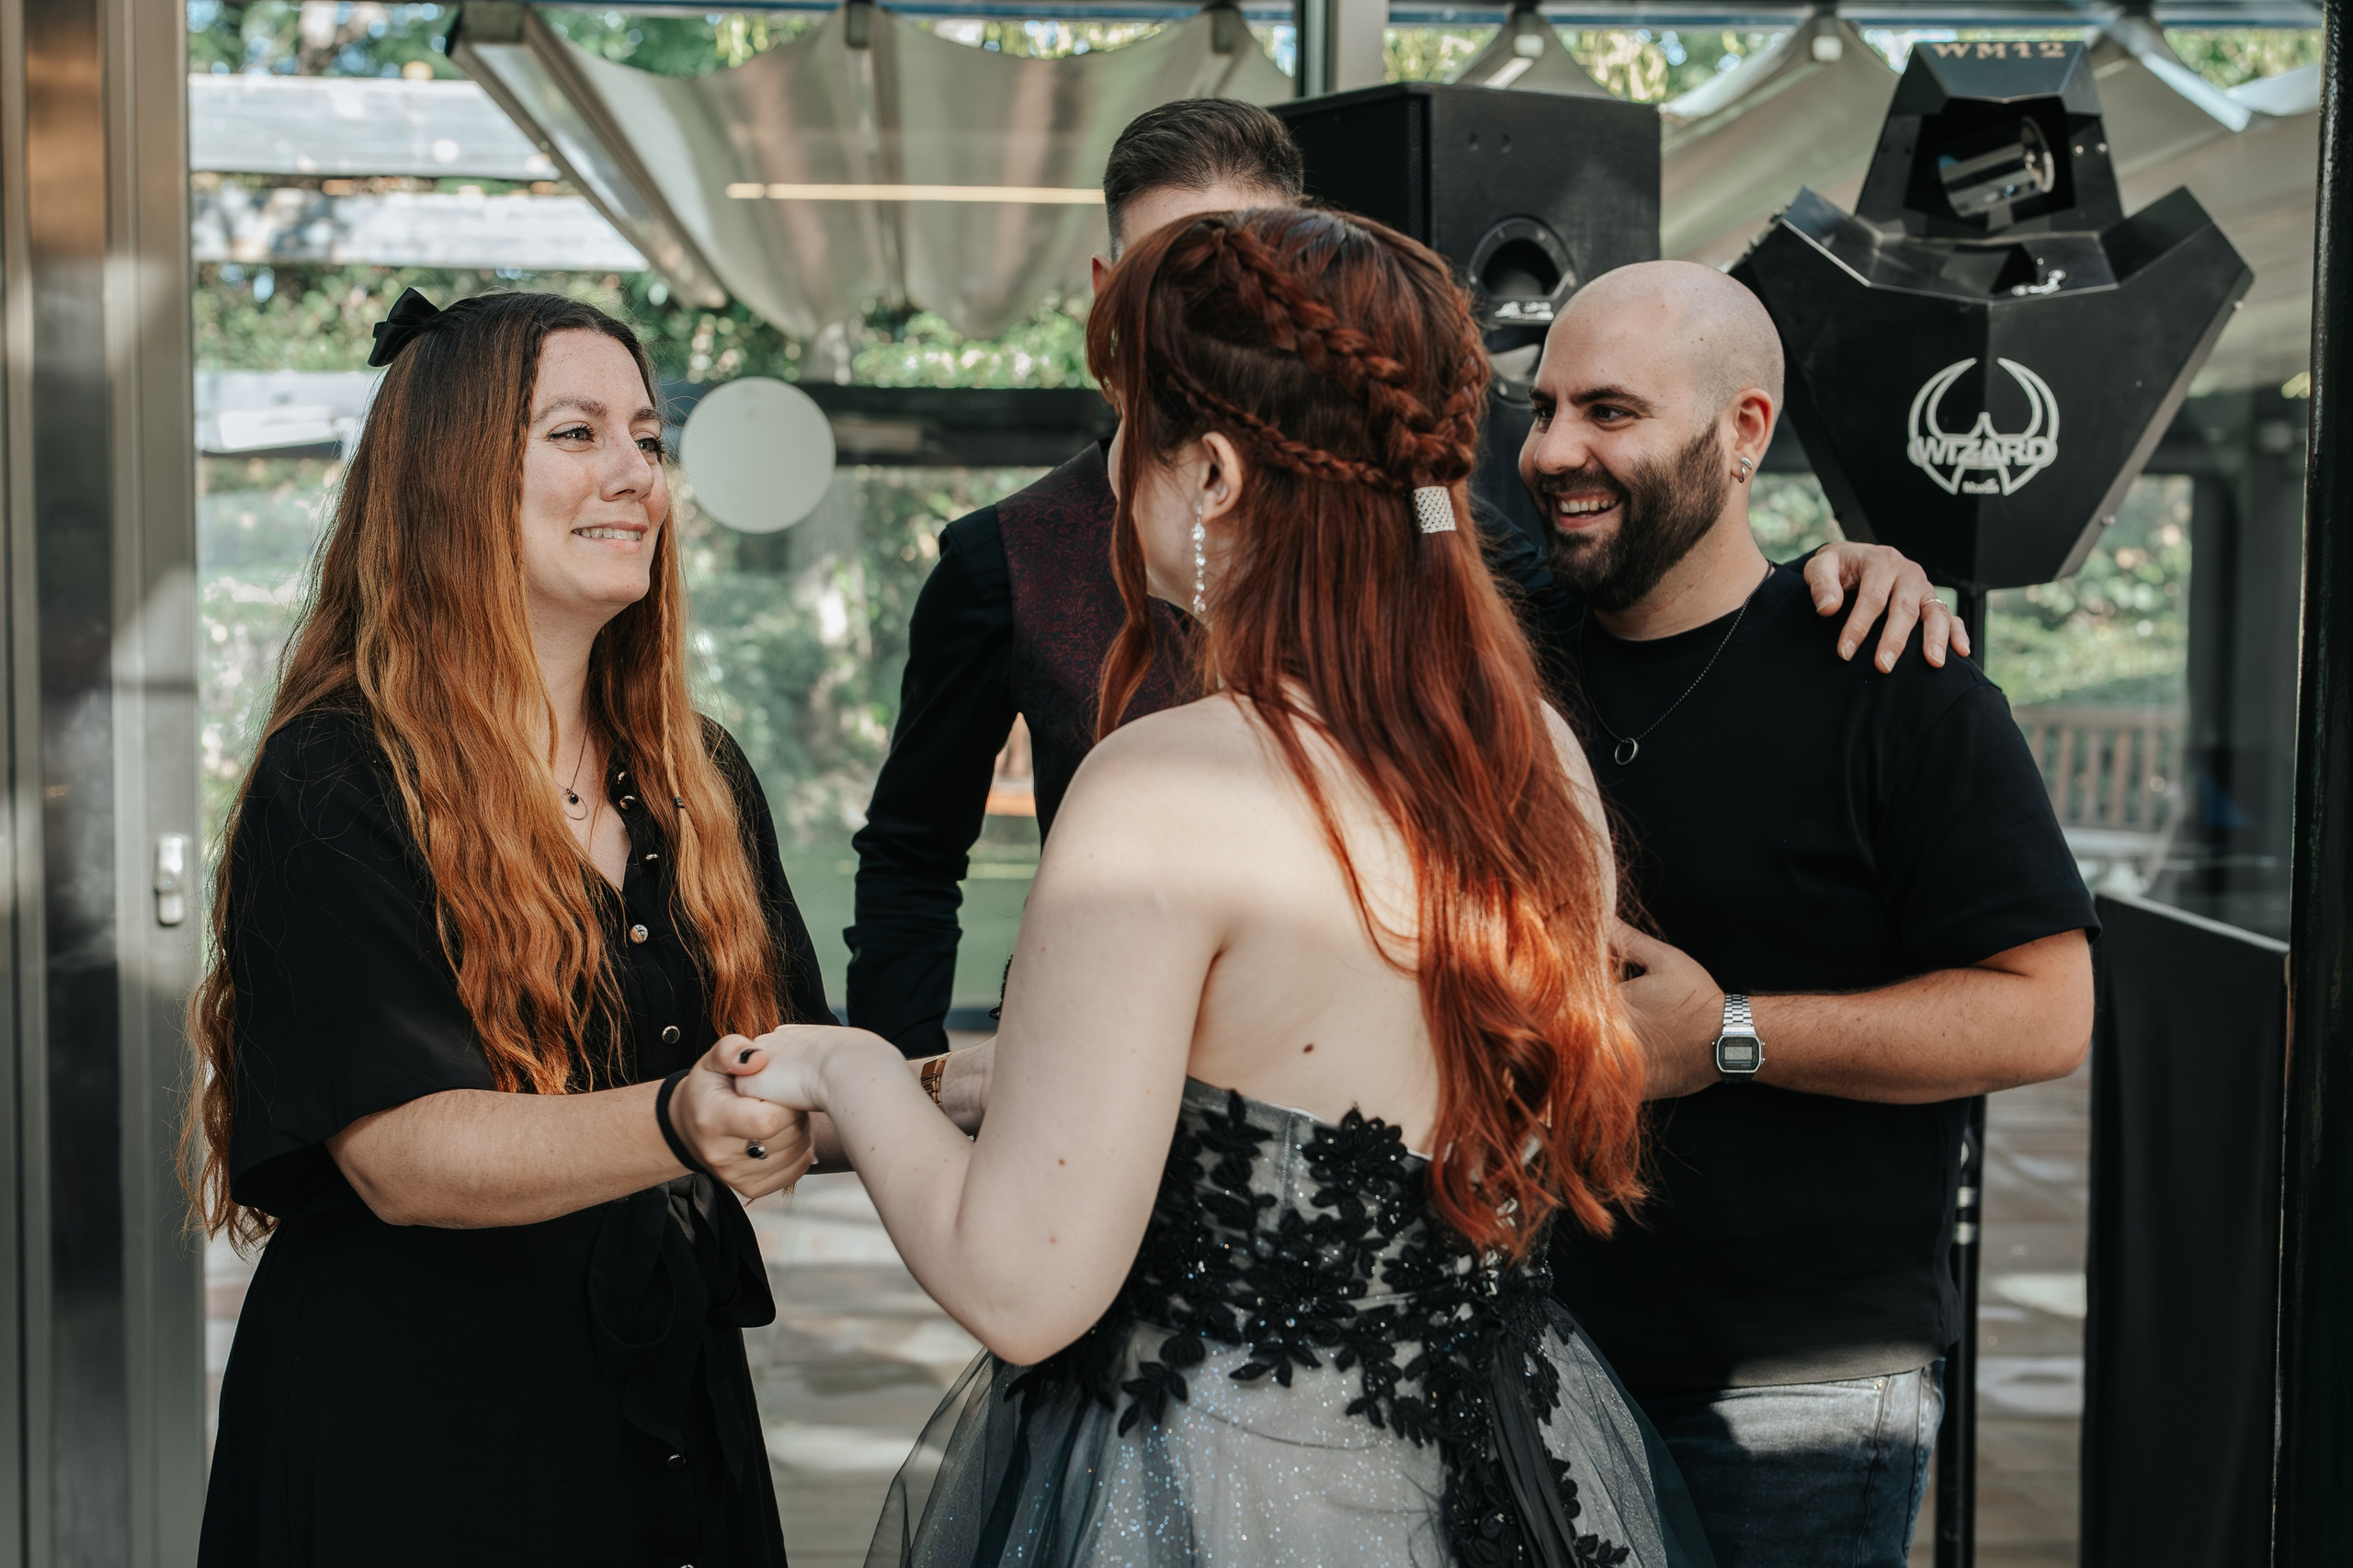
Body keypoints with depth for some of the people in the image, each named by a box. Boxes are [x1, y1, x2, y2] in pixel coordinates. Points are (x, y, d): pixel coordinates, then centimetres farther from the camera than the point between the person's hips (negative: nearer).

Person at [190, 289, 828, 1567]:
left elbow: (791, 1080, 5)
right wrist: (677, 1126, -40)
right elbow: (399, 1153, -23)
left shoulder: (696, 780, 7)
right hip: (404, 1444, -6)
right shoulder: (336, 787, -14)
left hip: (672, 1421, 6)